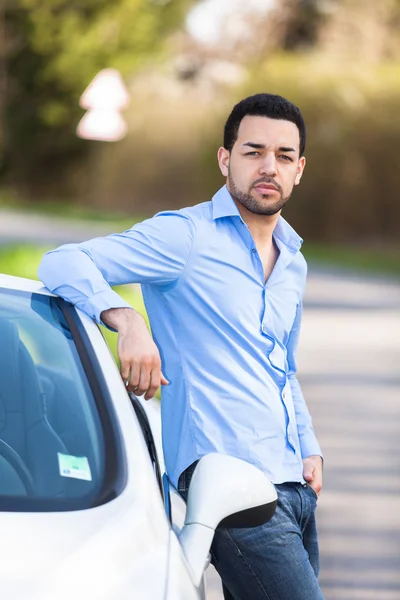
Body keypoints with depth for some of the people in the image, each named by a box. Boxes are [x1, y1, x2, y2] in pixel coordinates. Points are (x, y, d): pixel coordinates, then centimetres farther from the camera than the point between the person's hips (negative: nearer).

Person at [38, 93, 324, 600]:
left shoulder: (293, 263, 21)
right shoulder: (184, 237, -3)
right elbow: (63, 265, -11)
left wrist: (309, 448, 17)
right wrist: (126, 321, -28)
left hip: (294, 487, 8)